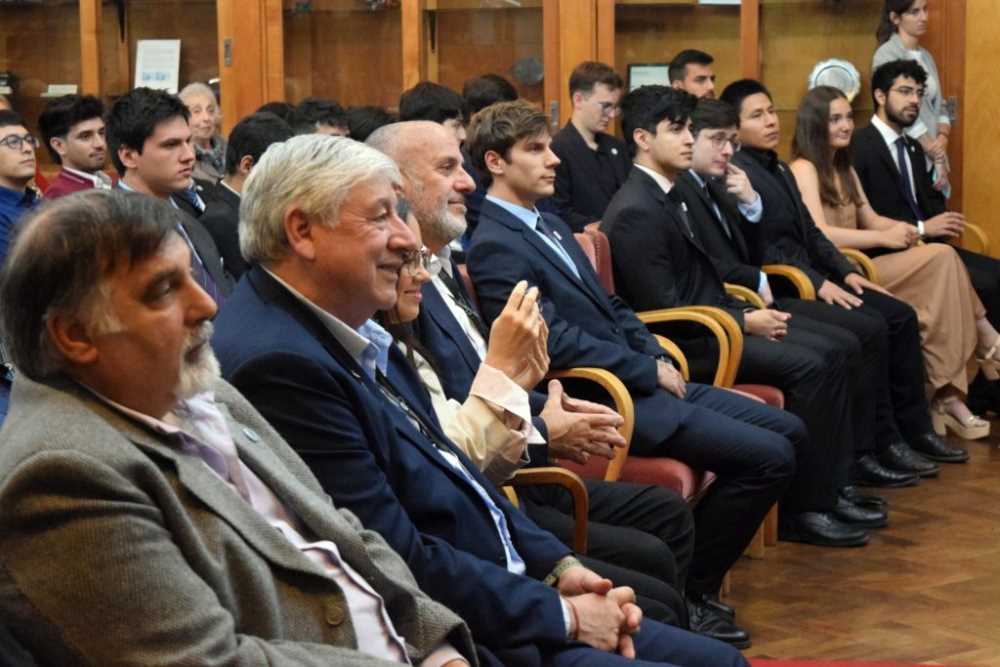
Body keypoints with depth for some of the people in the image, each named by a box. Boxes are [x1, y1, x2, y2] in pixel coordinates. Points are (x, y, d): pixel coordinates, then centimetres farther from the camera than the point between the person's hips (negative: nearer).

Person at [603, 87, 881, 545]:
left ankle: (828, 490, 5)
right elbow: (664, 310, -20)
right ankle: (800, 509, -11)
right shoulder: (635, 212, -18)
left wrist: (747, 311, 2)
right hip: (682, 344, -10)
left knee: (829, 354, 2)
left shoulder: (678, 193, 13)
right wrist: (745, 322, -14)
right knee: (806, 366, -20)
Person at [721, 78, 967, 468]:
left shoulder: (779, 169, 19)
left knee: (901, 316, 0)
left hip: (812, 279, 10)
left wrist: (846, 272, 6)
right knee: (869, 328, -24)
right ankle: (868, 448, -16)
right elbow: (760, 250, -19)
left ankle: (913, 429, 7)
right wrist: (818, 283, -20)